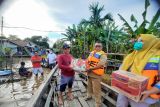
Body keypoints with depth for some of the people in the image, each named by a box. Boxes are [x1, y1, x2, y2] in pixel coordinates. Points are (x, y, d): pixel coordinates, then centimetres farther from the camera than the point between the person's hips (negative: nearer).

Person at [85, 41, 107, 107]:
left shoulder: (103, 54, -14)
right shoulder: (91, 53, 10)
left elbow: (100, 65, -25)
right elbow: (88, 60, 16)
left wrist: (91, 68, -23)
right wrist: (87, 66, -3)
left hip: (96, 74, -8)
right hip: (89, 73, 8)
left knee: (96, 90, 2)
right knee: (89, 86, 26)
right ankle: (89, 96, 51)